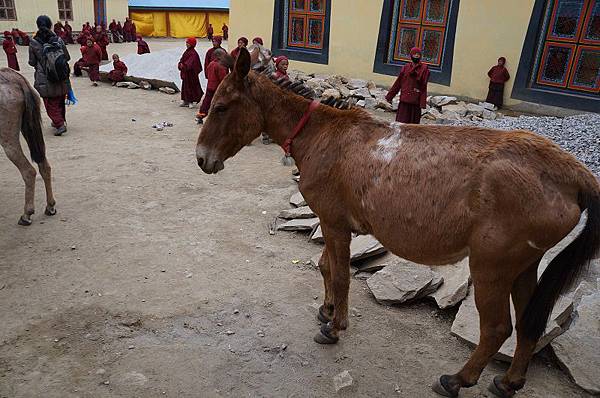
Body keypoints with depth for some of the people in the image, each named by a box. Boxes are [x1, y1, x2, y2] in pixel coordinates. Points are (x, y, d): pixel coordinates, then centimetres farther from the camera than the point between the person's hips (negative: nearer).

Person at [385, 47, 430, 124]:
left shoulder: (424, 69, 2)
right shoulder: (406, 67, 8)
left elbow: (424, 87, -3)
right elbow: (398, 83, 10)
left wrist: (423, 102, -11)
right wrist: (389, 96, 9)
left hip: (415, 100, -2)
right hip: (404, 99, 2)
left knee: (414, 122, 2)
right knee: (402, 121, 1)